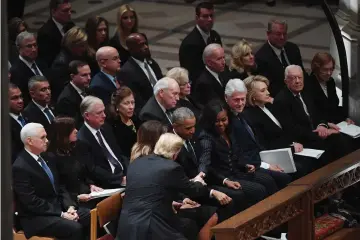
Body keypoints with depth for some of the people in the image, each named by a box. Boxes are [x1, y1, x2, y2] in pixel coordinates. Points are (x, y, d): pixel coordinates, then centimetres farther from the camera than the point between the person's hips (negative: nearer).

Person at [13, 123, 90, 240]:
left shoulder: (45, 159, 12)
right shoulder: (20, 167, -16)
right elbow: (32, 201, -20)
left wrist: (70, 207, -3)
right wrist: (61, 214, -20)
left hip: (58, 207, 8)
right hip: (36, 217, -8)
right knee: (75, 228, -29)